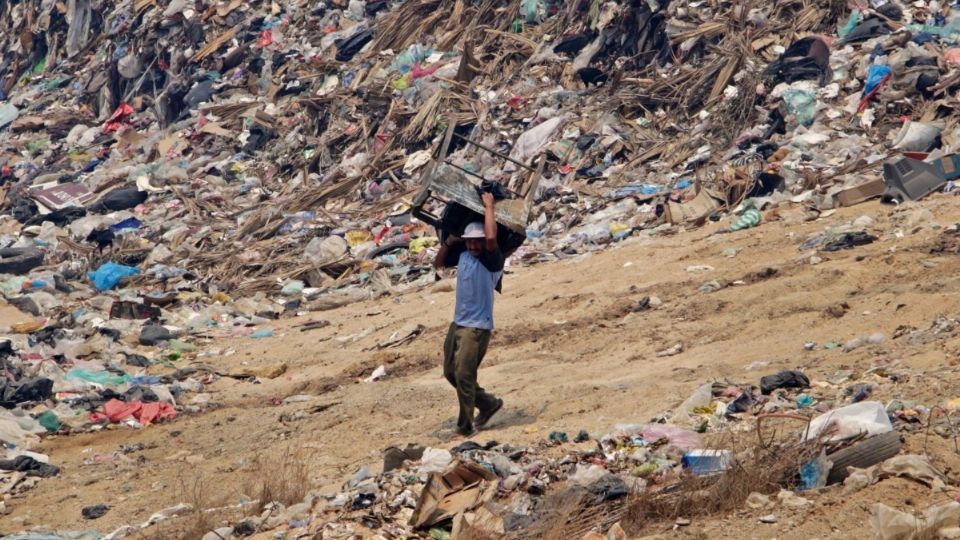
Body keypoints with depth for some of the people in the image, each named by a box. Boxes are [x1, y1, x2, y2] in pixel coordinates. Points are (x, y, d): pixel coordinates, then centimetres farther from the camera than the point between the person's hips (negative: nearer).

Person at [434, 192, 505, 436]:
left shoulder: (492, 260, -14)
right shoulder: (463, 255, 8)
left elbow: (491, 237, -34)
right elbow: (438, 263, 23)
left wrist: (489, 207, -22)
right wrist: (449, 241, 7)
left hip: (477, 327, -8)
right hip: (458, 323, 8)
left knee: (464, 374, -12)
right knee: (450, 372, 15)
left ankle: (466, 425, -1)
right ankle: (489, 403, 30)